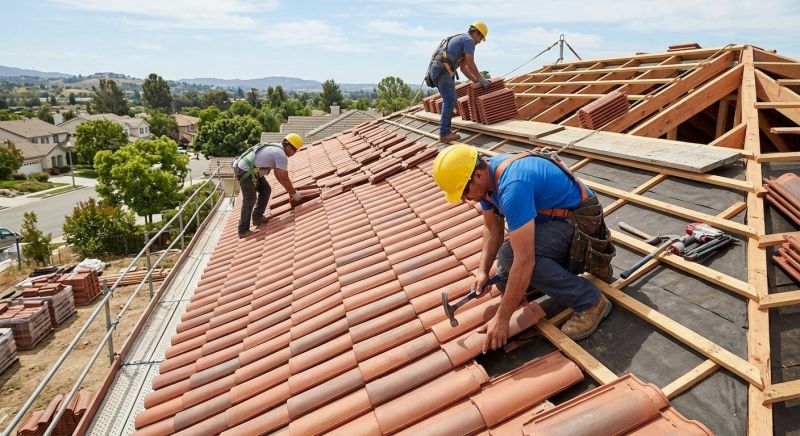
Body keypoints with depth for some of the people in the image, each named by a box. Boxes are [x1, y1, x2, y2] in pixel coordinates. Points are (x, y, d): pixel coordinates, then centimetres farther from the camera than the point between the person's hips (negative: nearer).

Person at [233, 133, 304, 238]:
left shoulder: (276, 148, 13)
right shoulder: (282, 156, -18)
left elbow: (278, 175, 19)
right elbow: (285, 179, -14)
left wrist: (290, 190, 20)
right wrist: (294, 194, -1)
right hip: (245, 172, -10)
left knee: (266, 190, 15)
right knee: (250, 200, -4)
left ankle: (257, 218, 20)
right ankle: (243, 230, 4)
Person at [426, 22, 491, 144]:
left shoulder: (461, 40, 31)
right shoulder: (469, 40, -1)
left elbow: (463, 67, 31)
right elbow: (471, 64, -5)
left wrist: (476, 81, 29)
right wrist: (481, 80, 6)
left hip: (435, 69, 10)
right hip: (442, 70, -10)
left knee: (449, 100, 15)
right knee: (449, 101, -7)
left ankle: (445, 132, 15)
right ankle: (444, 134, -6)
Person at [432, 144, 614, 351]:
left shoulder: (512, 186, -36)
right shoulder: (488, 175, -7)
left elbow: (524, 261, -37)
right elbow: (493, 229, 5)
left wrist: (502, 319, -30)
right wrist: (483, 271, -10)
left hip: (581, 221, -9)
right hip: (552, 218, 9)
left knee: (509, 256, -30)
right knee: (506, 283, 6)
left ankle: (590, 302, -14)